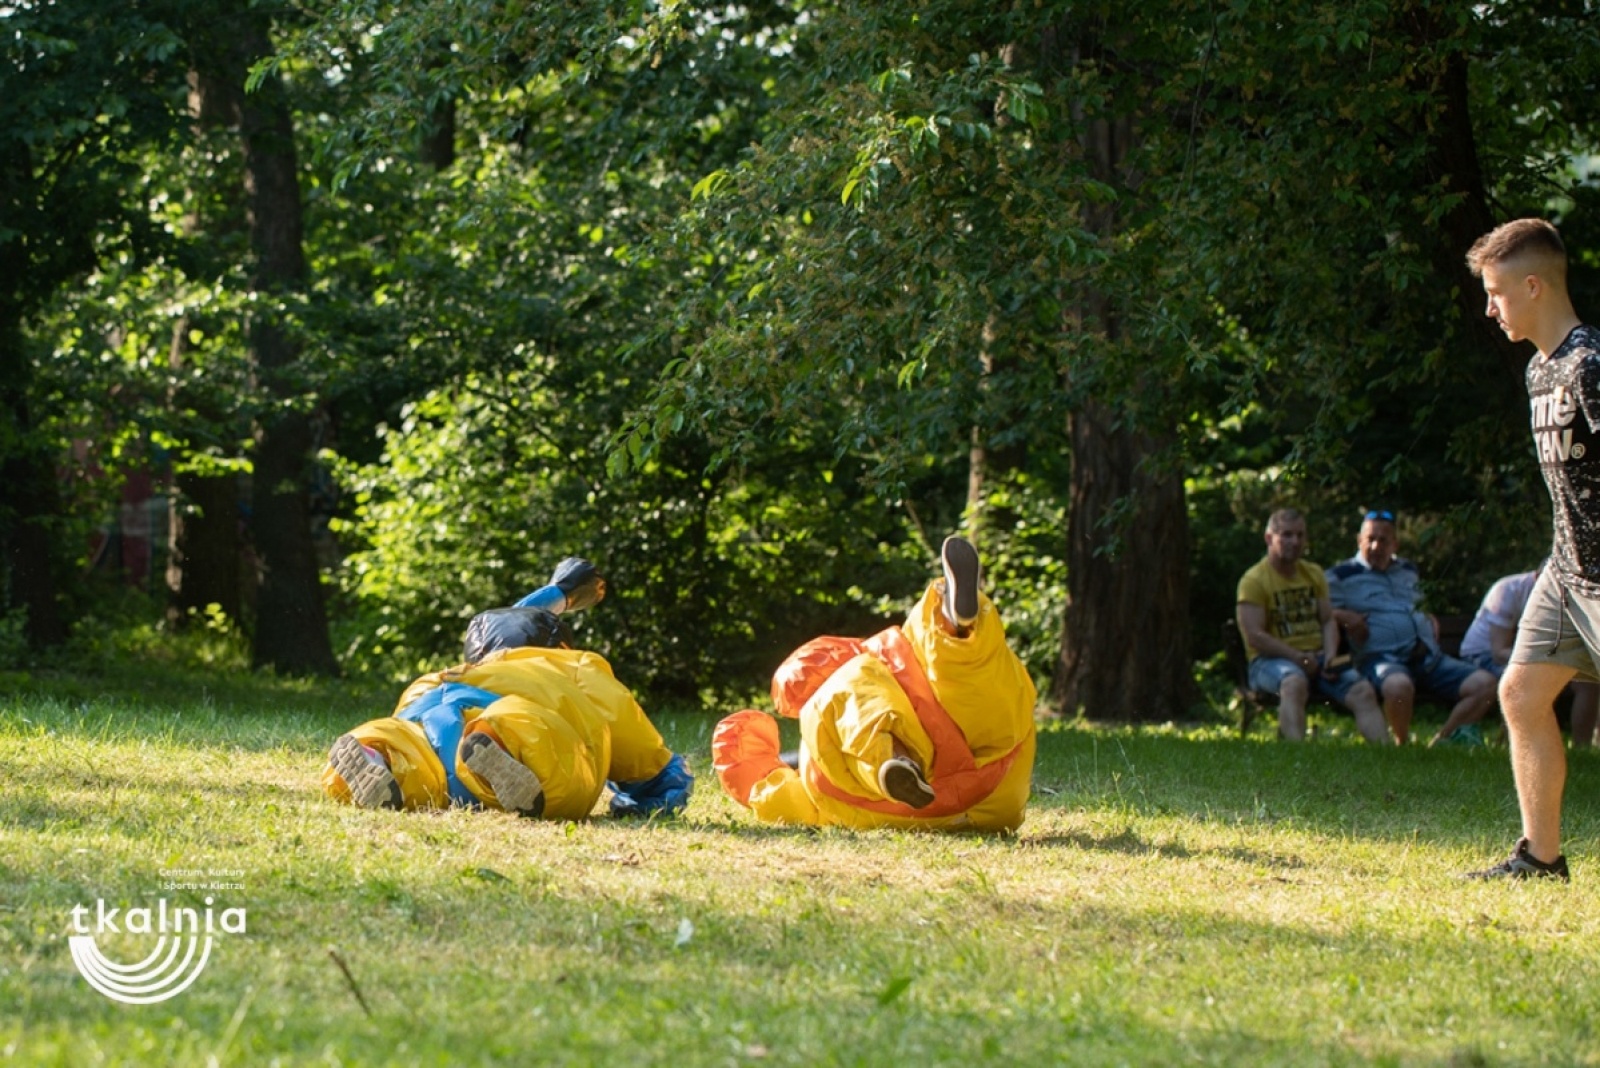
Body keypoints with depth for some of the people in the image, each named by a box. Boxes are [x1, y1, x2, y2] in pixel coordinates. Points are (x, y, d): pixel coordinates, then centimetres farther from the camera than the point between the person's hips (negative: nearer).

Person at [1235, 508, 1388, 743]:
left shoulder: (1314, 574, 20)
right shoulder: (1254, 580, -1)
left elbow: (1328, 621, 14)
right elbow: (1254, 636, -10)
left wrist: (1330, 655, -7)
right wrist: (1297, 657, -18)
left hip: (1317, 657, 6)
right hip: (1271, 661, -6)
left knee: (1363, 690, -21)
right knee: (1294, 682, -41)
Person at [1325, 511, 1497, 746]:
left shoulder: (1408, 571, 28)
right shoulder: (1341, 576, 10)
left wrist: (1431, 622, 19)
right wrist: (1342, 616, -17)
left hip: (1427, 656, 6)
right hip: (1381, 656, -6)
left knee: (1484, 683, -13)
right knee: (1399, 686, -43)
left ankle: (1443, 742, -11)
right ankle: (1402, 745, -16)